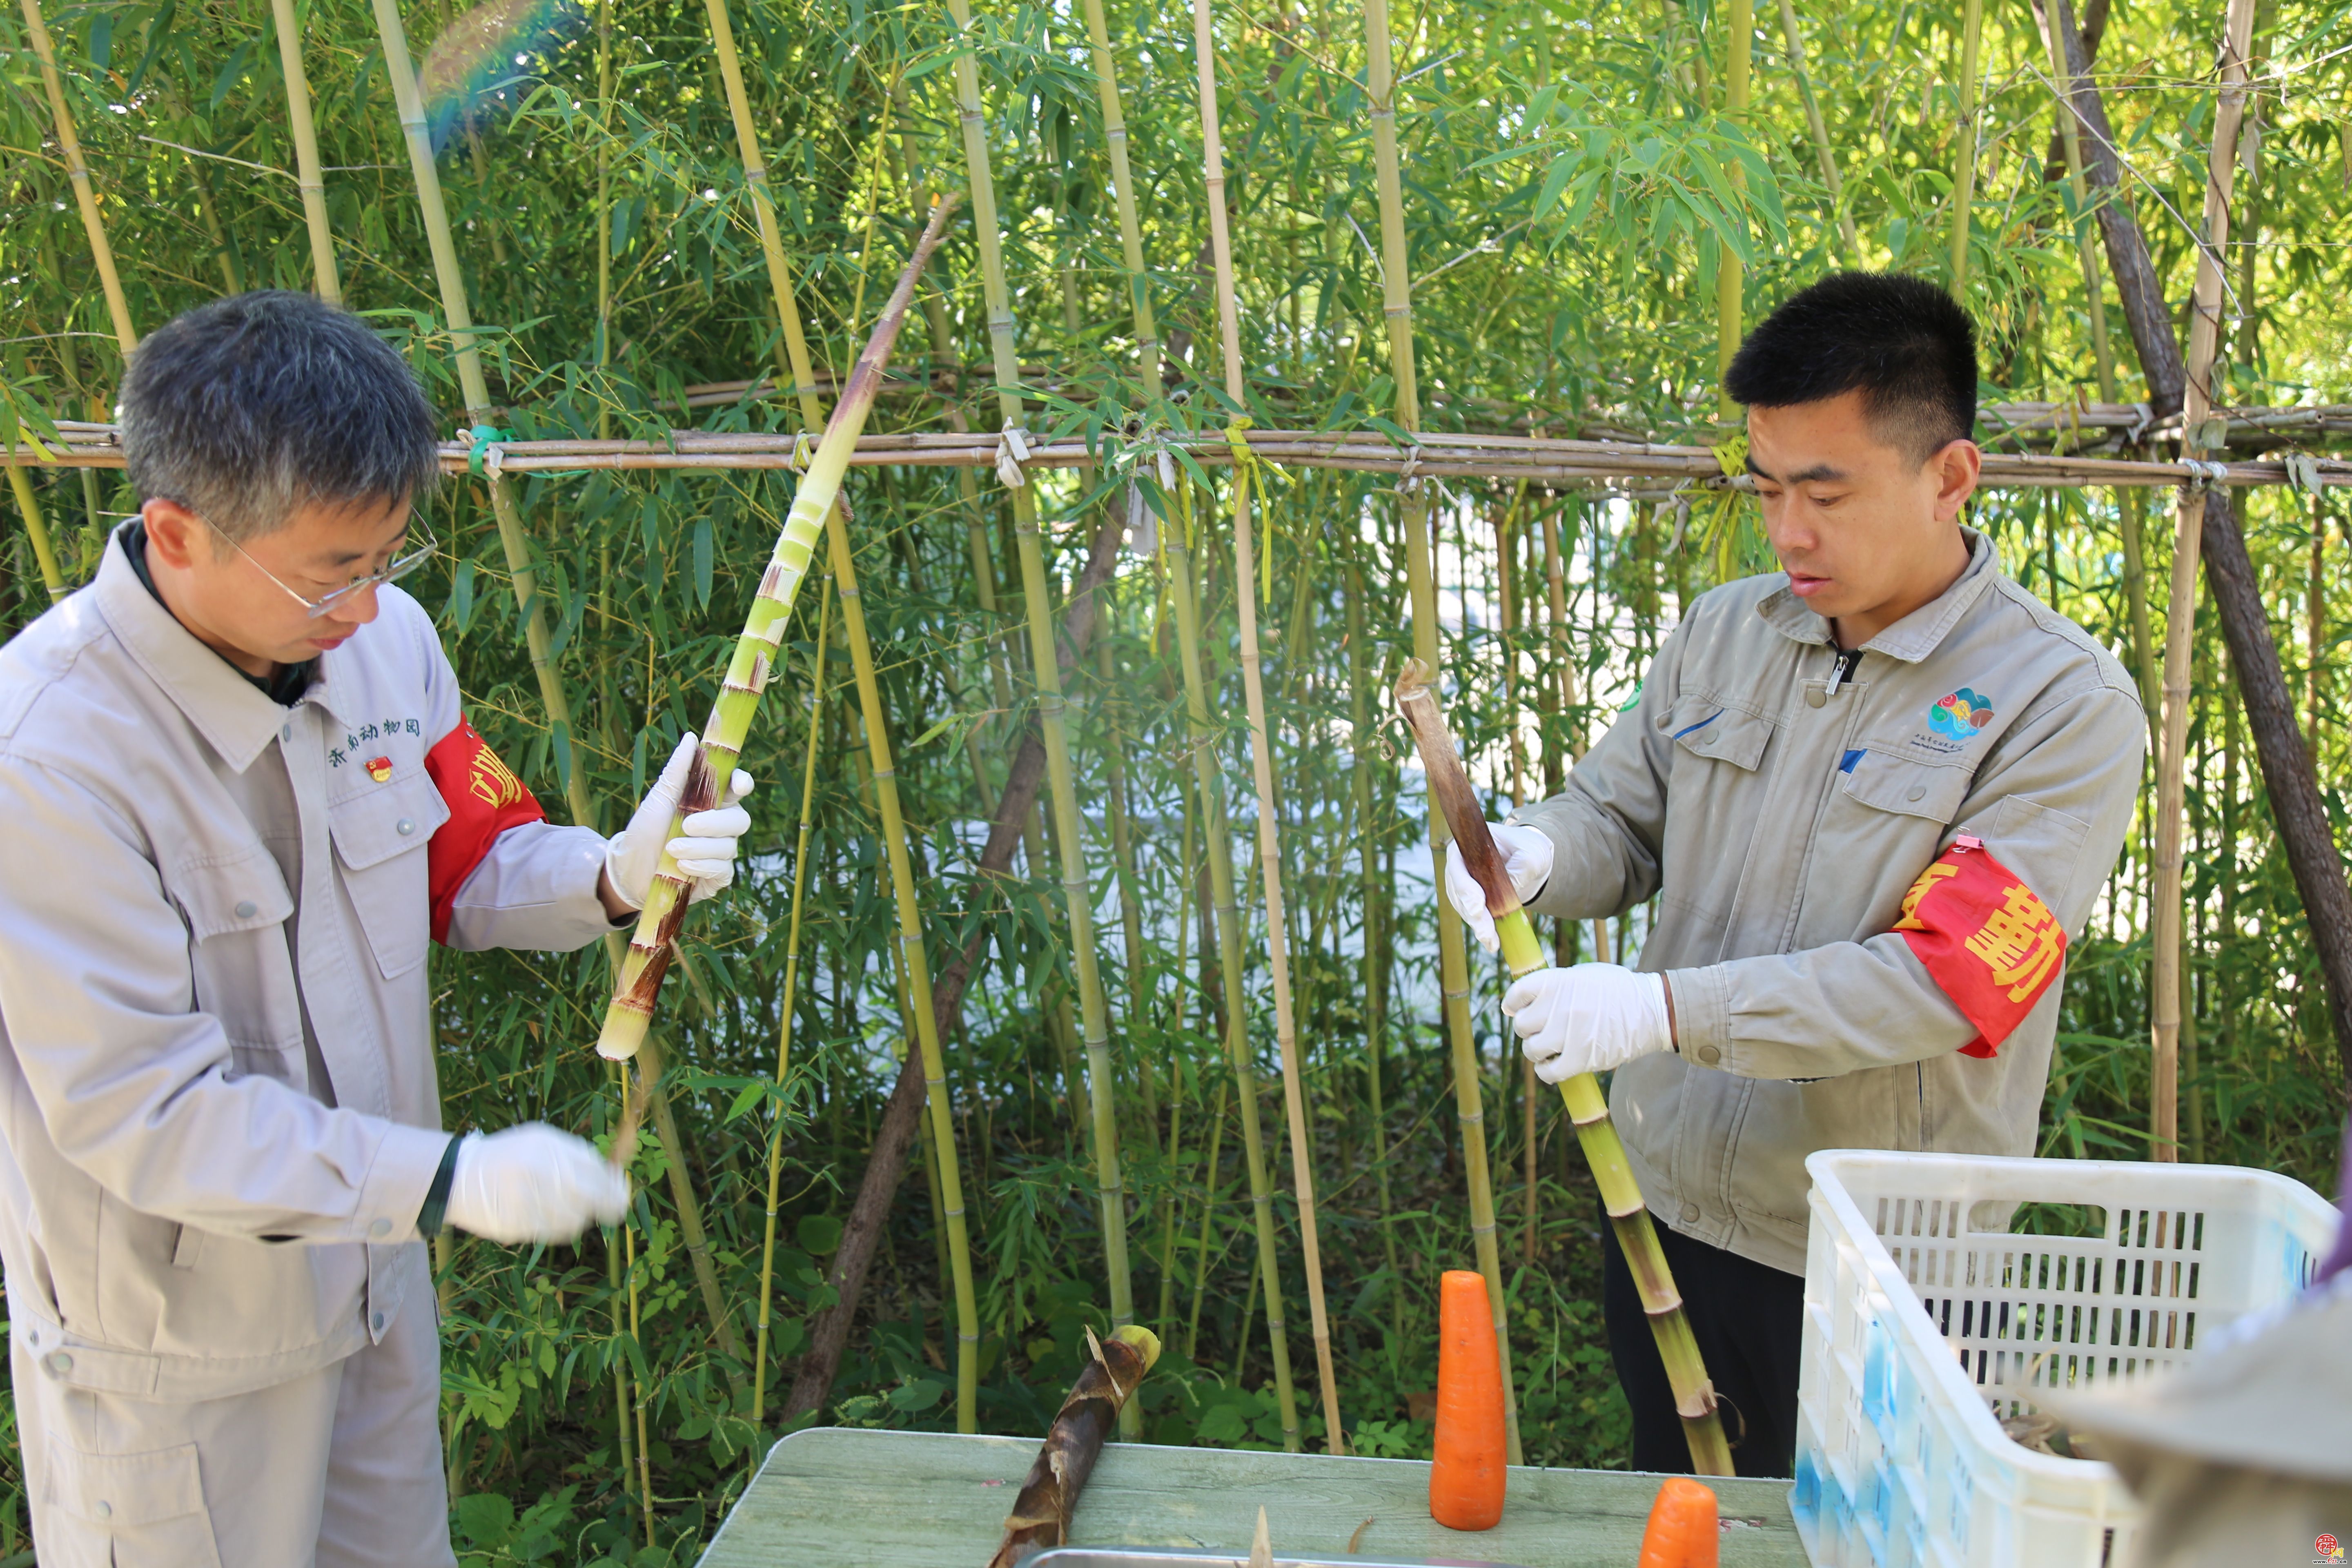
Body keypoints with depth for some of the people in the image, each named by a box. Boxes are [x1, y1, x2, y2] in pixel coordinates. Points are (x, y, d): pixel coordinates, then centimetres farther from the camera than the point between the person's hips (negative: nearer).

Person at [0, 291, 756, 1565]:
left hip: (371, 1265, 6)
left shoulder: (382, 639, -10)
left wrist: (612, 877, -17)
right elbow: (141, 1113, -26)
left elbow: (469, 863, 5)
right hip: (177, 1343, -6)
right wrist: (455, 1182, -29)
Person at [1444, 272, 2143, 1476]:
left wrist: (1669, 1007, -30)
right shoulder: (1723, 633, 3)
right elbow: (1617, 814, 11)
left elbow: (1951, 981, -22)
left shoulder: (2063, 702, -15)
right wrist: (1534, 857, -15)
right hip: (1665, 1204, 5)